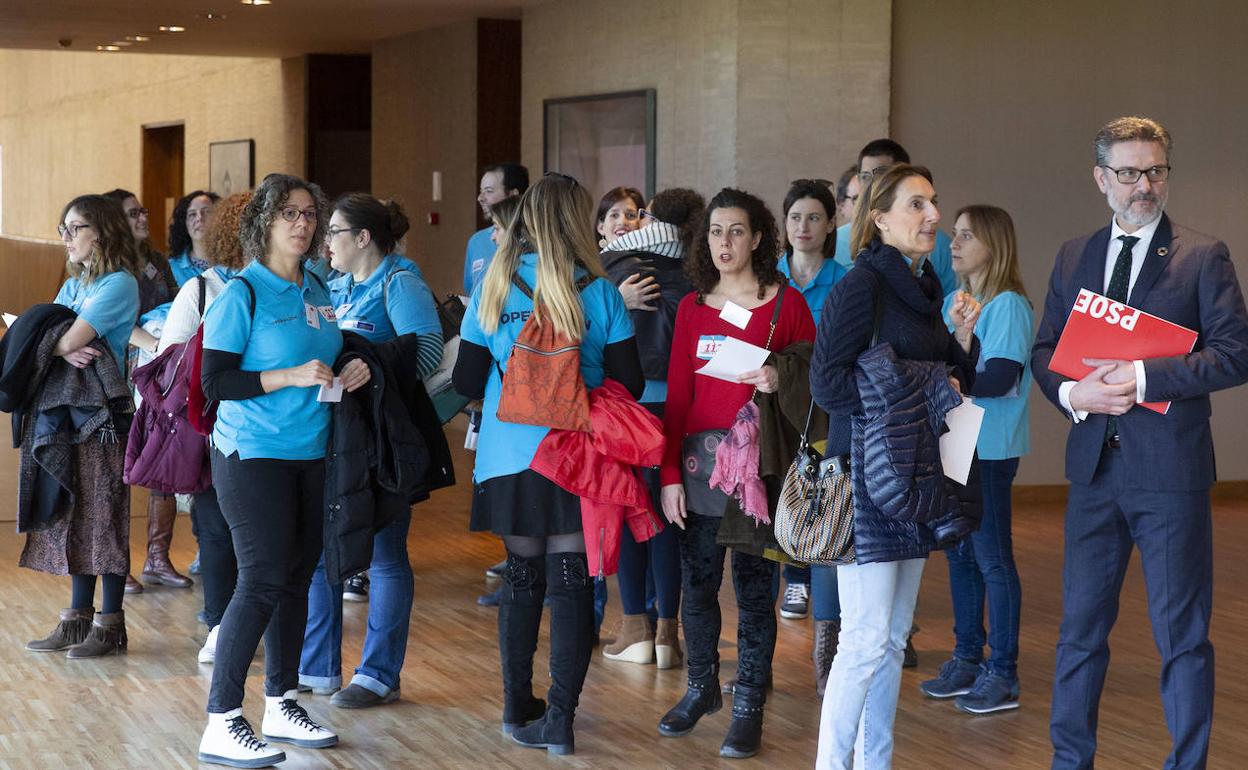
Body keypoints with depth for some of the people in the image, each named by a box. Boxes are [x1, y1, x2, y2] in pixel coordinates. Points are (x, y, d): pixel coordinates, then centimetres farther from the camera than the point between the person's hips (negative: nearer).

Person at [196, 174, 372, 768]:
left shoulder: (318, 292, 11)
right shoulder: (242, 293, -10)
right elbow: (216, 380, -15)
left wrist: (354, 370, 2)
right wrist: (291, 376, -23)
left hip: (310, 453, 7)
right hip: (253, 454, -7)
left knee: (297, 579, 10)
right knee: (262, 581, -10)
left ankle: (281, 705, 22)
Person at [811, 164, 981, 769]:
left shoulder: (922, 287, 14)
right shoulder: (861, 285, -11)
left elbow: (957, 384, 19)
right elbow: (828, 383, -20)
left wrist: (963, 335, 0)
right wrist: (922, 389, -15)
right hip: (867, 467, -8)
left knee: (893, 637, 11)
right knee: (866, 639, -9)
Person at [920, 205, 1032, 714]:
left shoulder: (1008, 305, -12)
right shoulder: (952, 301, 11)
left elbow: (998, 379, -19)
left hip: (990, 450, -7)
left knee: (992, 558, -2)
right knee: (958, 553, 13)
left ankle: (1003, 674, 5)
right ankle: (967, 659, 24)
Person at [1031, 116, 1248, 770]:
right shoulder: (1074, 257, 11)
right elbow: (1044, 350, 12)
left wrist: (1142, 376, -19)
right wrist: (1071, 392, -9)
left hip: (1171, 472, -4)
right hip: (1095, 468, 4)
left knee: (1182, 635, 3)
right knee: (1080, 626, 12)